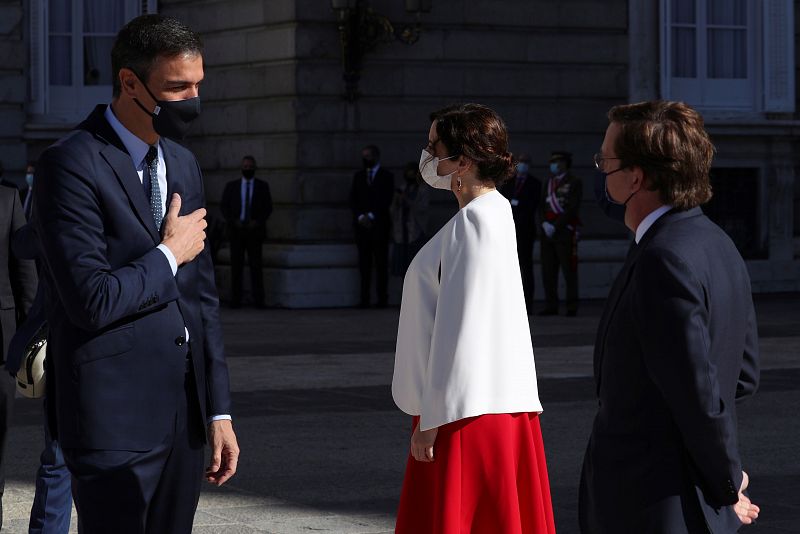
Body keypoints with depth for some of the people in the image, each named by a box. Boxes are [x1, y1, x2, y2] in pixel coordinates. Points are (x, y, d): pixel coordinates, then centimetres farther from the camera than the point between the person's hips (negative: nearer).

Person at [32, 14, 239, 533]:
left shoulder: (184, 164, 13)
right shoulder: (70, 165, -13)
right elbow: (93, 300, -22)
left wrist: (219, 411, 11)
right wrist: (168, 255, -7)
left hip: (184, 412, 7)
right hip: (114, 417, -7)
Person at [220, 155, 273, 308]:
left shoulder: (262, 186, 9)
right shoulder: (231, 186, 11)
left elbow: (268, 208, 6)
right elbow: (224, 207, 9)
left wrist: (257, 222, -9)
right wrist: (233, 221, -7)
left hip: (255, 230, -1)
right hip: (236, 230, 1)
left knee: (255, 265, -6)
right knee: (236, 265, -1)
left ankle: (258, 300, -6)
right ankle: (235, 299, 0)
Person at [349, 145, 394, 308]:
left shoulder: (386, 176, 5)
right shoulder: (358, 176, 17)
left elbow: (386, 201, -3)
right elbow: (353, 200, 11)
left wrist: (371, 216, -10)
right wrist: (360, 216, -5)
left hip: (379, 225, -3)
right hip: (362, 225, 3)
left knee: (381, 262, -5)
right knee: (364, 263, -1)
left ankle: (382, 298, -4)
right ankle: (364, 298, -2)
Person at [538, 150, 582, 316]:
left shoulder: (574, 183, -1)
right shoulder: (548, 183, 19)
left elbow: (572, 208, -9)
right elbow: (541, 206, 15)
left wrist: (555, 226, -13)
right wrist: (544, 224, -3)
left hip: (565, 231, -6)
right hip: (547, 232, 6)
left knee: (569, 270, -5)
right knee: (548, 271, 3)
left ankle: (572, 307, -3)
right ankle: (551, 305, 7)